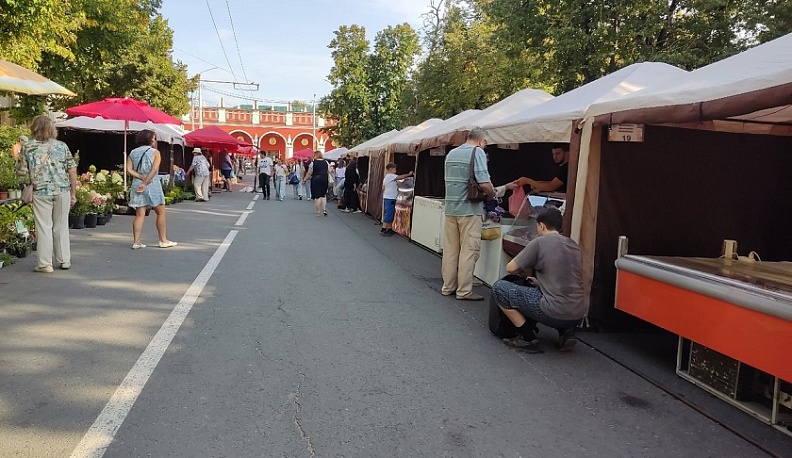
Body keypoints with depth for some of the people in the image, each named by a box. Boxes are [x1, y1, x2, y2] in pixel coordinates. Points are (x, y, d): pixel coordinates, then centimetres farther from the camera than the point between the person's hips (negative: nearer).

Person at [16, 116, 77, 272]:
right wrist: (73, 193, 9)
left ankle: (45, 264, 8)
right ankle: (64, 260, 20)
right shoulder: (62, 145, 5)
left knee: (44, 228, 5)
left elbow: (21, 172, 1)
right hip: (63, 191, 2)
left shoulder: (27, 147, 1)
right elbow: (72, 170, 3)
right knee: (61, 227, 12)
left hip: (41, 192, -2)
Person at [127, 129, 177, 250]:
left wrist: (141, 178, -5)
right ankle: (163, 240, 11)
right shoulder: (155, 152, -3)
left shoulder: (132, 153, 10)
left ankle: (136, 242, 0)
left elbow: (129, 169, -1)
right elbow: (154, 170, -16)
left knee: (139, 214, 5)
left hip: (137, 185, 4)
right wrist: (145, 182, -17)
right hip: (152, 184, -4)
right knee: (161, 212, 8)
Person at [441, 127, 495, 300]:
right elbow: (484, 183, -18)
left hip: (450, 208, 7)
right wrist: (491, 195, 2)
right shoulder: (477, 152, -9)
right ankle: (464, 291, 3)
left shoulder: (451, 153, 13)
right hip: (469, 209, -7)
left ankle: (448, 286, 19)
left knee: (450, 249, 11)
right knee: (469, 250, 0)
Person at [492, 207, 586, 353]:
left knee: (499, 287, 2)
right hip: (579, 315, 7)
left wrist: (523, 270, 22)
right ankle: (566, 331, 14)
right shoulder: (573, 244, 13)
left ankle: (528, 338, 3)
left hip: (555, 313, -7)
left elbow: (510, 268, 1)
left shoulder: (539, 243, -6)